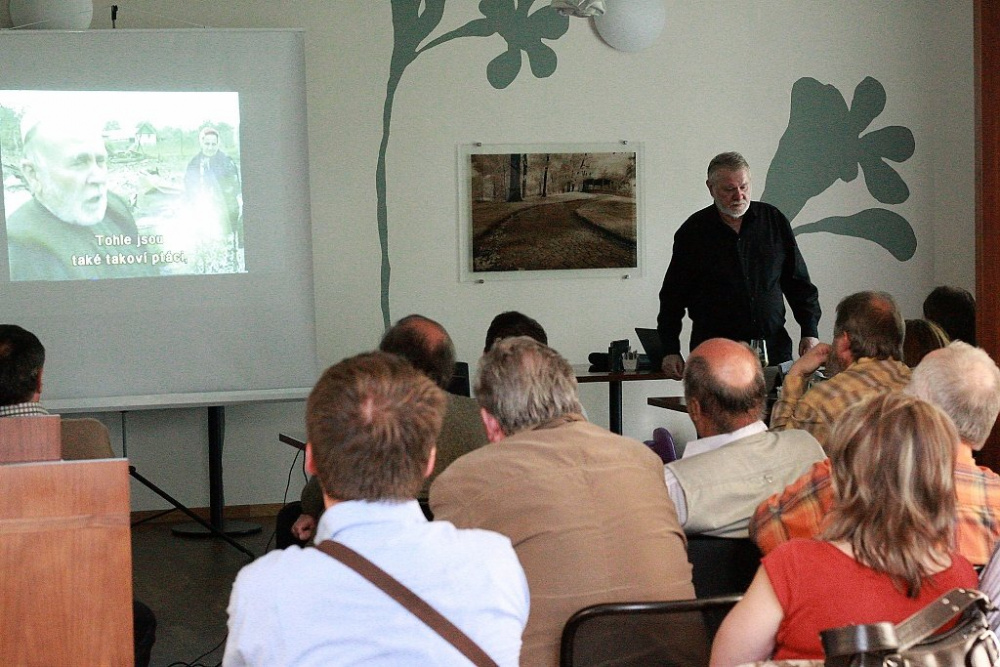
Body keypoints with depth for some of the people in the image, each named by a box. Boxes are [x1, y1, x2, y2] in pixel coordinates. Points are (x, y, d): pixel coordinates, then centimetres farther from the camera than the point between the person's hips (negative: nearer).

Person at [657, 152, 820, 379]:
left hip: (774, 350, 2)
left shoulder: (774, 221, 9)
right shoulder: (693, 231, 3)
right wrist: (670, 350, 0)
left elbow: (799, 283, 13)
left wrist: (810, 332, 3)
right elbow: (673, 297, 6)